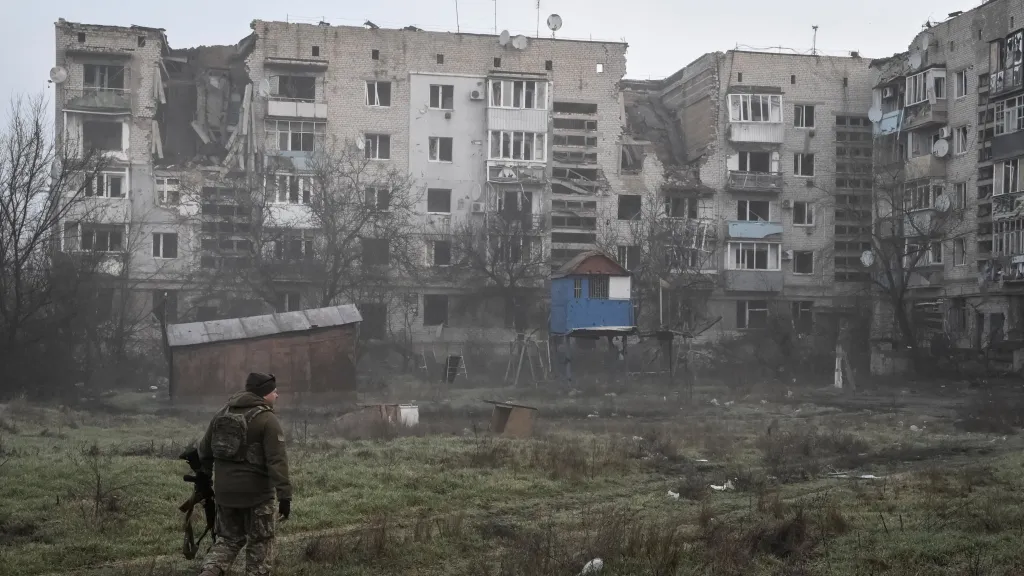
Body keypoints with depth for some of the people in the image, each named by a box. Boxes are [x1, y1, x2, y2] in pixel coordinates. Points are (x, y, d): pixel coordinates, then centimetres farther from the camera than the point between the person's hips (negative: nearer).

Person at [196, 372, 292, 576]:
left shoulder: (223, 413, 8)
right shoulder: (267, 419, -12)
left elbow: (204, 449, 15)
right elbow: (277, 461, -19)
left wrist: (207, 473, 32)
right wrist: (284, 496, -20)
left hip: (224, 490, 6)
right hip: (256, 491, -6)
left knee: (229, 539, 17)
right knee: (260, 542, 9)